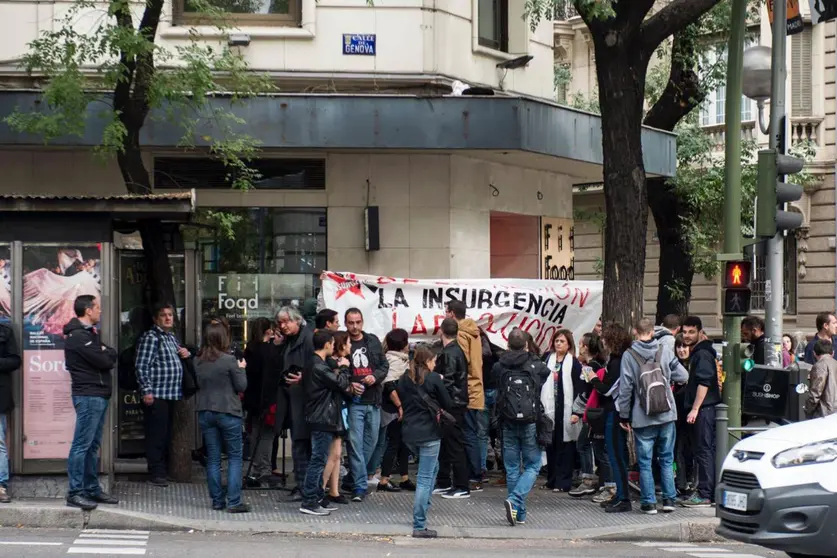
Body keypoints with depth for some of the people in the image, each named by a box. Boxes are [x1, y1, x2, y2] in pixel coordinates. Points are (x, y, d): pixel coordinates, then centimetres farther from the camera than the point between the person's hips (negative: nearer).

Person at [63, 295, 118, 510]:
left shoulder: (89, 333, 19)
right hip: (88, 395, -10)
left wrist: (106, 353, -5)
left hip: (99, 395, 10)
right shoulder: (78, 336, -14)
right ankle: (75, 493, -8)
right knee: (82, 445, -9)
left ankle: (92, 489, 18)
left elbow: (109, 358, 14)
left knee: (93, 445, 13)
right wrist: (108, 353, 1)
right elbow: (104, 361, -18)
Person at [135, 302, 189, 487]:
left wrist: (186, 354, 13)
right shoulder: (150, 337, -8)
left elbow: (176, 361, 37)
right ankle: (156, 473, -4)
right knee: (156, 435, -6)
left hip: (172, 395, 9)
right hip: (156, 395, -9)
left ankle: (165, 470, 20)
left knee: (168, 435, 13)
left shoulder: (172, 337, 20)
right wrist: (147, 390, -21)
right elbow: (142, 366, -14)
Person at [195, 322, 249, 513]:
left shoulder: (198, 362, 2)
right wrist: (241, 369, 8)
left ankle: (217, 500, 12)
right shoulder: (229, 360, -13)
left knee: (213, 458, 10)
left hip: (205, 413, 5)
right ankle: (233, 502, -3)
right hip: (227, 412, -5)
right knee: (235, 457, 3)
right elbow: (241, 386, -8)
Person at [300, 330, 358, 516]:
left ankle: (318, 498, 21)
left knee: (320, 460, 15)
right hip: (322, 419, -11)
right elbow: (340, 383, -18)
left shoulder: (317, 364, 14)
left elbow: (335, 386, 18)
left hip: (321, 418, 11)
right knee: (318, 460, -7)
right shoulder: (319, 367, -19)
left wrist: (349, 387, 3)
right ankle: (308, 502, -5)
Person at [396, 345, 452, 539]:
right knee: (425, 477, -5)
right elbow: (448, 405, -3)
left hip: (409, 433, 6)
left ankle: (424, 505, 28)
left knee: (432, 467, 28)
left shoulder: (404, 379, 7)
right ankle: (419, 526, -8)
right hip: (429, 433, -6)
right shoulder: (433, 379, -9)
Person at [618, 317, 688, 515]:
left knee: (645, 462, 5)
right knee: (667, 459, 12)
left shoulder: (629, 356, -6)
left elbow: (625, 388, -6)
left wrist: (624, 415, 2)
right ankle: (669, 499, 12)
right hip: (667, 416, 2)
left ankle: (649, 502, 6)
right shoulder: (665, 351, -1)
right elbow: (683, 376, 2)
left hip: (642, 418, -2)